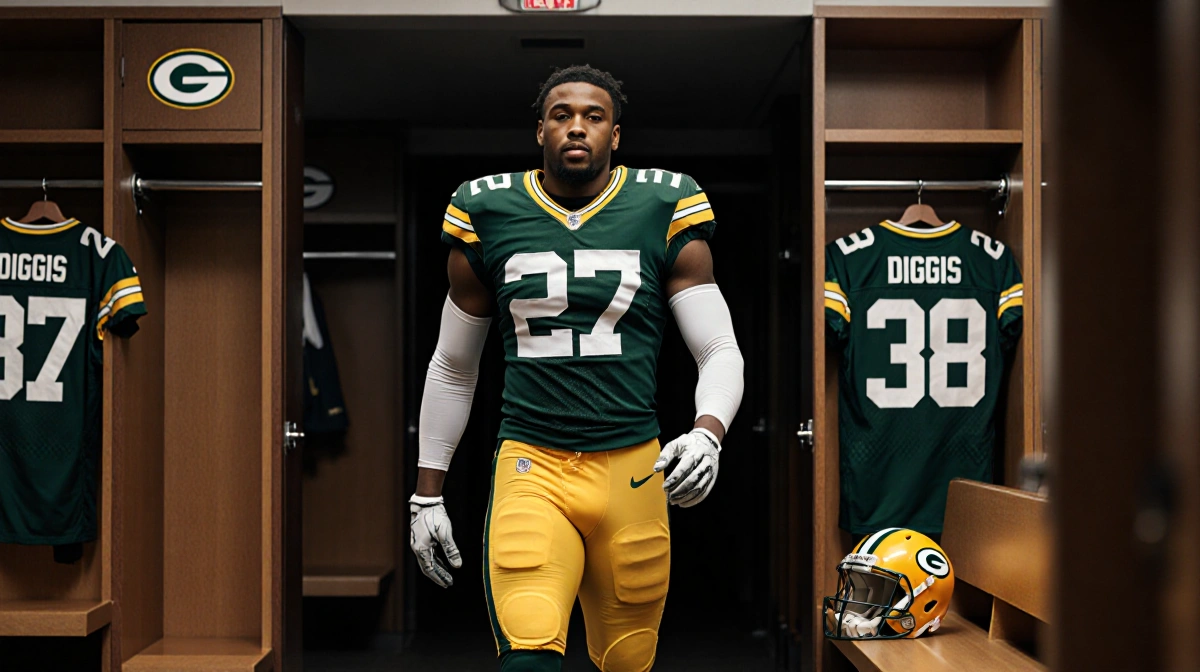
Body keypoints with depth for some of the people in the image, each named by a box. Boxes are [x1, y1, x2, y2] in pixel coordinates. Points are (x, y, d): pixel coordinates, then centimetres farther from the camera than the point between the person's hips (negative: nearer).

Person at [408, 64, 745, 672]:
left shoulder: (665, 215, 3)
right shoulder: (488, 217, 6)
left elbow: (721, 352, 4)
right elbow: (452, 368, 15)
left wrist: (707, 434, -17)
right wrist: (427, 494, 15)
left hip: (633, 470, 1)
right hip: (531, 464, 0)